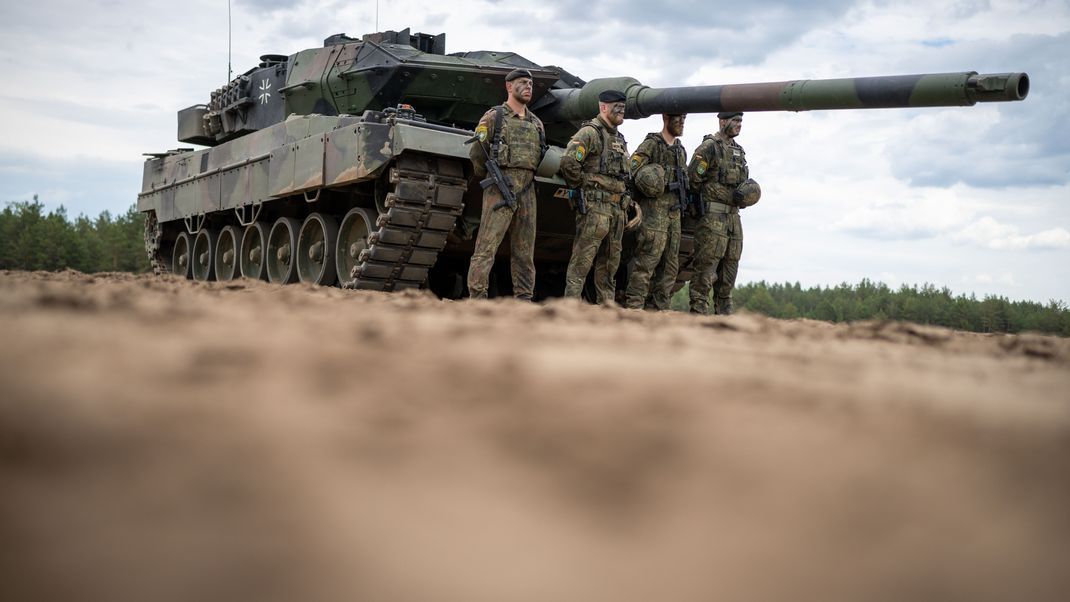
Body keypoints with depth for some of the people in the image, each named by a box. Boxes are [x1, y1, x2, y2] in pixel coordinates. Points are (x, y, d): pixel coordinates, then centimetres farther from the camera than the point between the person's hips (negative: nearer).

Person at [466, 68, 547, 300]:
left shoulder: (536, 123, 19)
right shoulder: (494, 116, 3)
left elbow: (543, 157, 25)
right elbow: (476, 153, 1)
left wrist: (527, 178, 15)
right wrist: (491, 178, 9)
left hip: (527, 191, 6)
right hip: (500, 190, -6)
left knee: (525, 252, 7)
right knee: (486, 248, -11)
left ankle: (524, 299, 12)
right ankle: (477, 298, -12)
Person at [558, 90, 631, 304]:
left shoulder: (619, 139, 21)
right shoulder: (590, 132, -7)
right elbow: (568, 161, -20)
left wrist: (627, 199, 17)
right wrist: (580, 186, -9)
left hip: (617, 208, 9)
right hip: (595, 206, -9)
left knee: (610, 260, 11)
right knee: (582, 259, -9)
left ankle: (607, 303, 17)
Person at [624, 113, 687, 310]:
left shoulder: (681, 150, 21)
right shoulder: (651, 144, -3)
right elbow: (631, 169, -13)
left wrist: (682, 201, 16)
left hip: (674, 212, 8)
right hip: (654, 210, -8)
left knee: (671, 264, 8)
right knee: (646, 261, -13)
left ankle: (661, 307, 14)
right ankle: (633, 305, -12)